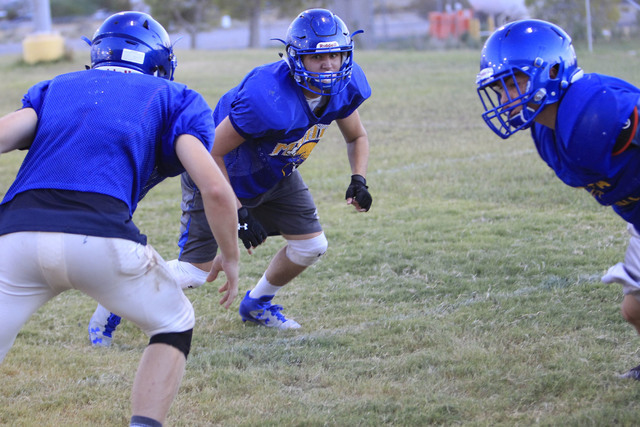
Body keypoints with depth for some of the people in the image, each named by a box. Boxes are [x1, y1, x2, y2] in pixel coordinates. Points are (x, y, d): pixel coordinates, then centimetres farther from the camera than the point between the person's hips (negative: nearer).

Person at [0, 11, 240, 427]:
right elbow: (215, 189, 8)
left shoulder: (55, 88, 29)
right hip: (100, 235, -2)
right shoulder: (172, 100, 22)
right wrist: (230, 256, 22)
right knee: (174, 326, 24)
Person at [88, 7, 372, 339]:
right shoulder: (267, 98, -40)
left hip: (273, 175, 7)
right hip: (221, 176, -7)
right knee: (193, 271, -9)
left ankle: (257, 304, 30)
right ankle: (113, 308, 14)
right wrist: (239, 215, -28)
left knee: (312, 245, 2)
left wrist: (358, 180, -16)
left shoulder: (344, 87, -18)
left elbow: (356, 137, 4)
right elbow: (213, 153, -30)